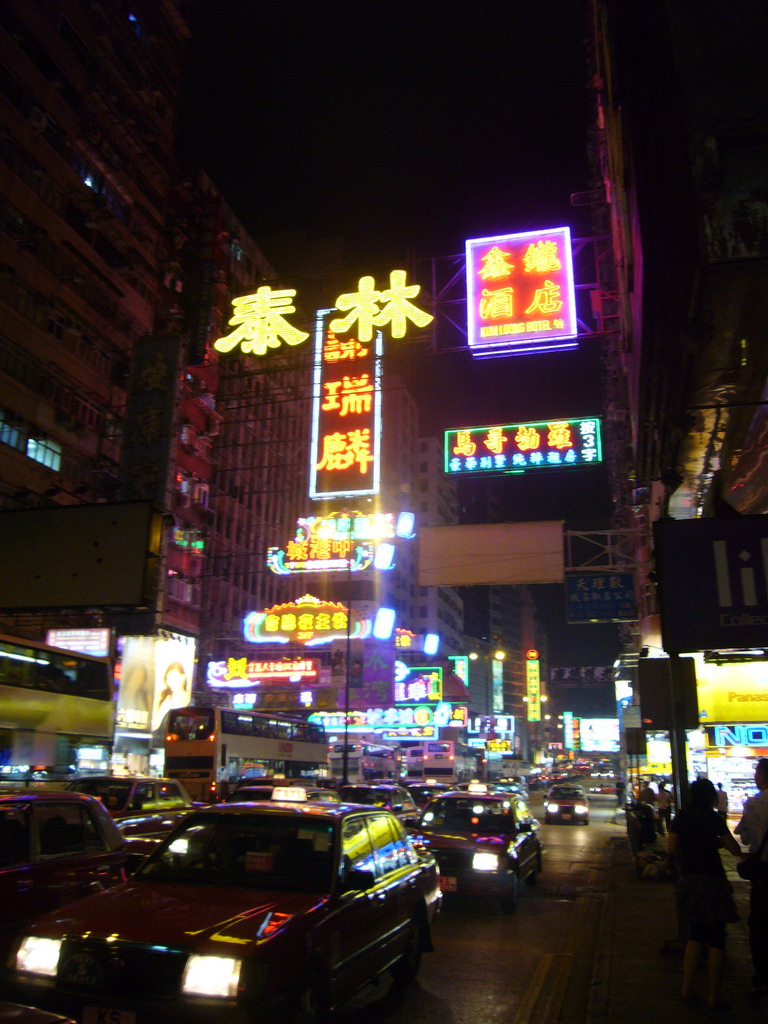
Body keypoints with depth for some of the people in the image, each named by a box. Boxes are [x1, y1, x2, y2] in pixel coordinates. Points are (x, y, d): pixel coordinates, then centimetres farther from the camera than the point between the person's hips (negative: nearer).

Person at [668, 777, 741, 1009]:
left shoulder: (680, 818, 4)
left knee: (695, 935, 17)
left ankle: (688, 989, 15)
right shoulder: (713, 818, -6)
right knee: (716, 938, 4)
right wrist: (717, 841, 11)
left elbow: (671, 848, -2)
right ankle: (713, 996, 5)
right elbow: (735, 849, -7)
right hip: (712, 879, -4)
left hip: (688, 880, 4)